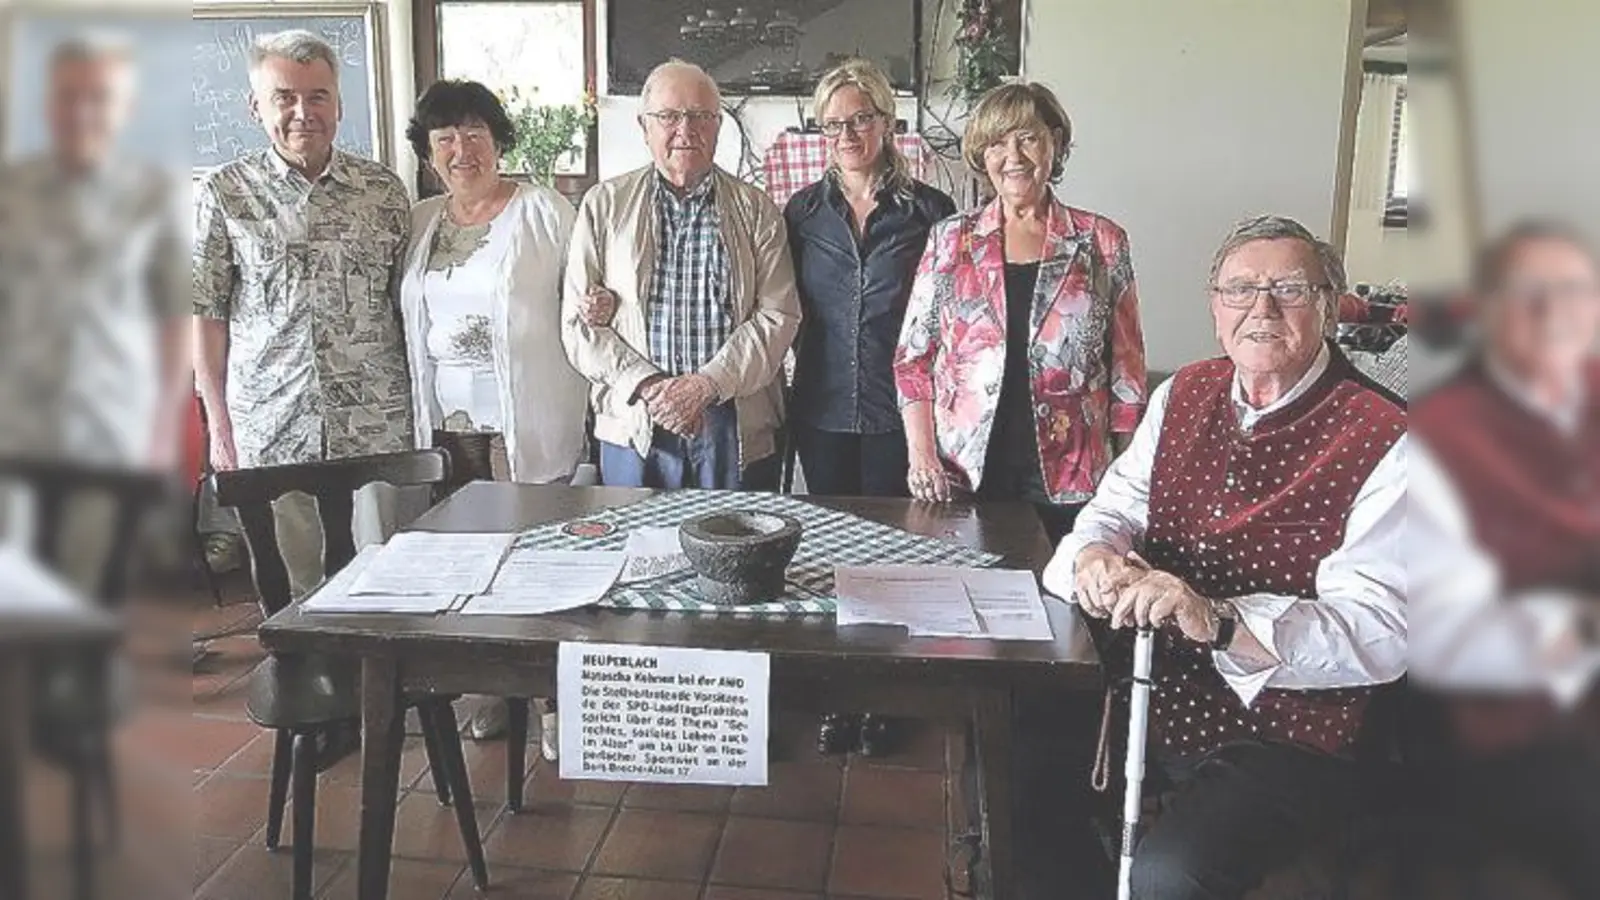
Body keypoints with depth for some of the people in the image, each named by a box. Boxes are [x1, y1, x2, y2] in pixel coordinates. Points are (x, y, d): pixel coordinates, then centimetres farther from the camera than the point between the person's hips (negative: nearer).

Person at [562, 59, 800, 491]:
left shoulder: (756, 210, 6)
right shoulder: (603, 206, 6)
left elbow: (778, 317, -3)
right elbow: (579, 324, 1)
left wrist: (707, 383, -15)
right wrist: (648, 386, -13)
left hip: (739, 428, 0)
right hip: (633, 428, 0)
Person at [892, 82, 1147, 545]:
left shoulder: (1102, 242, 4)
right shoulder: (950, 241, 5)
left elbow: (1126, 368, 6)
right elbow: (913, 357, 6)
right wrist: (921, 455, -4)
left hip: (1068, 477, 0)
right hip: (961, 476, 0)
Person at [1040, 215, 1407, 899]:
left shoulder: (1383, 440, -12)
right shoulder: (1182, 395, 8)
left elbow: (1381, 632, -20)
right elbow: (1117, 505, 6)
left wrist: (1218, 619, -34)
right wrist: (1096, 555, -19)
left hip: (1284, 737, -5)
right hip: (1149, 699, 6)